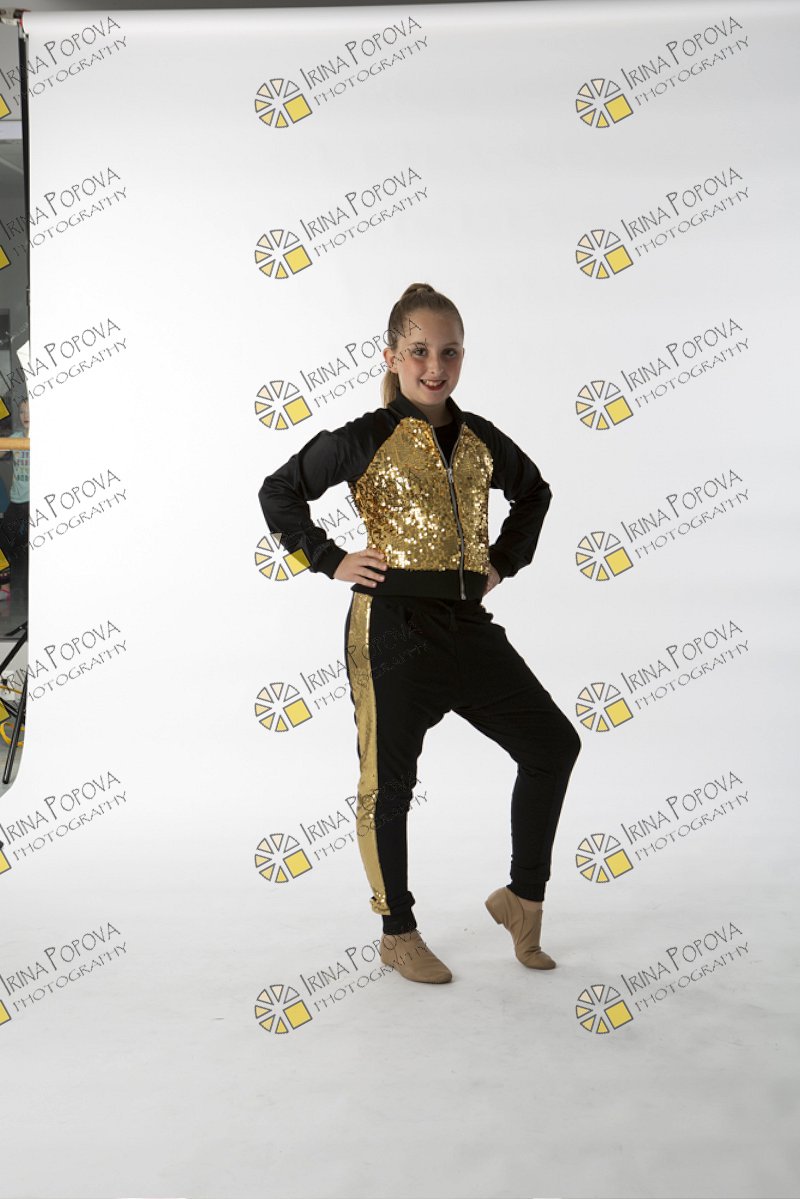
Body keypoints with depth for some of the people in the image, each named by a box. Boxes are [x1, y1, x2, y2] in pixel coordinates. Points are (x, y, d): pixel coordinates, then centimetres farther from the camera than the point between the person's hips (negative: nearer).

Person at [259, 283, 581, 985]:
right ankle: (398, 934, 22)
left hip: (468, 624, 6)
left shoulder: (481, 440, 9)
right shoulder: (365, 439, -5)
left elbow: (535, 492, 28)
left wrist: (505, 561, 16)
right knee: (389, 782, 3)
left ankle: (524, 897, 20)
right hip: (392, 624, -5)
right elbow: (278, 492, 2)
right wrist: (330, 562, -3)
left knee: (554, 744, 3)